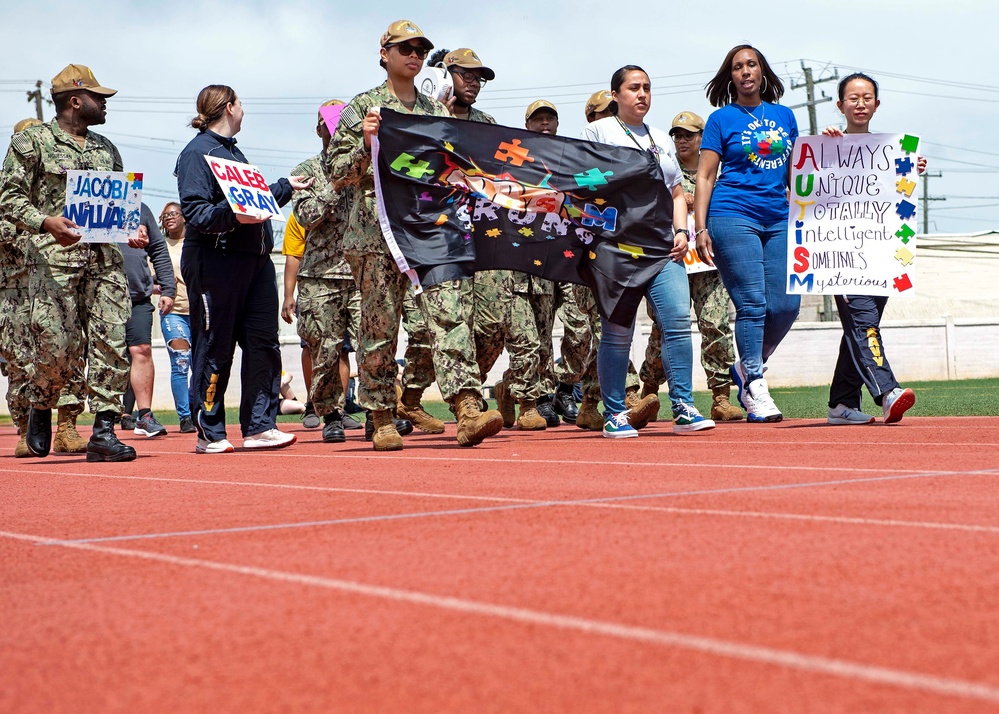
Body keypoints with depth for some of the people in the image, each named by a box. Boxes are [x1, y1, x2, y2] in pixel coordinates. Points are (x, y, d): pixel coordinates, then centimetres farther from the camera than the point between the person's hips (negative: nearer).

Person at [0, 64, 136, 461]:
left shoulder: (106, 149, 21)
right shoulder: (32, 142, 4)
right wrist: (45, 222, -20)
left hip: (105, 259, 5)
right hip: (54, 258, -5)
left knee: (112, 343, -6)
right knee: (59, 346, -9)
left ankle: (104, 432, -2)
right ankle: (40, 410, 20)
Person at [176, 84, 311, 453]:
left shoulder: (234, 151, 23)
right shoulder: (197, 153, -6)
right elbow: (195, 211, -16)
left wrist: (287, 187, 43)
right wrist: (232, 215, -32)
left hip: (255, 260, 9)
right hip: (215, 261, -9)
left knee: (263, 345, 4)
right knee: (214, 350, -3)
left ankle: (259, 426, 9)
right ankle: (209, 433, 4)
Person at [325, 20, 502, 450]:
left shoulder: (437, 112, 19)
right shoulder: (363, 108, 8)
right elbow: (336, 173, 2)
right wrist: (365, 145, -14)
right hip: (377, 233, -3)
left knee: (453, 313, -13)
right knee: (380, 327, 0)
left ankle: (468, 411, -22)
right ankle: (383, 419, 11)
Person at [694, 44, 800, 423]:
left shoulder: (784, 116, 16)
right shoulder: (721, 119, 5)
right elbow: (705, 176, 2)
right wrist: (700, 228, -6)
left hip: (779, 220, 5)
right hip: (733, 217, -4)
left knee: (786, 304, -3)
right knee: (752, 303, -9)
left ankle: (746, 367, 20)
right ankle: (755, 390, -1)